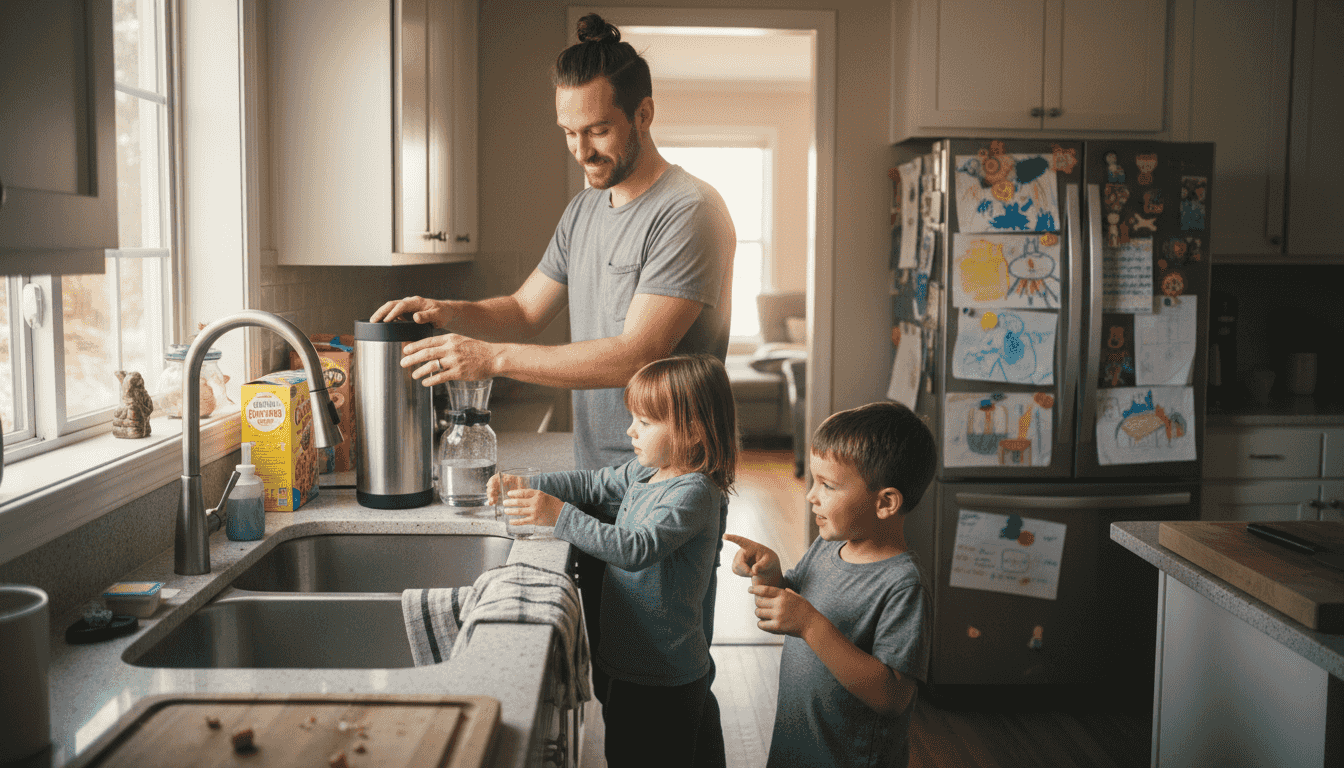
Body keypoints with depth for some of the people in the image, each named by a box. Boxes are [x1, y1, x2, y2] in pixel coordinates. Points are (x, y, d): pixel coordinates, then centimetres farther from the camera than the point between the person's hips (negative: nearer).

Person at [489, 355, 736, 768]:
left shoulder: (692, 493, -23)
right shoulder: (643, 471, 4)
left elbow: (638, 549, -32)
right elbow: (592, 483, 16)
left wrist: (561, 516, -33)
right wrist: (525, 486, 2)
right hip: (628, 664, 9)